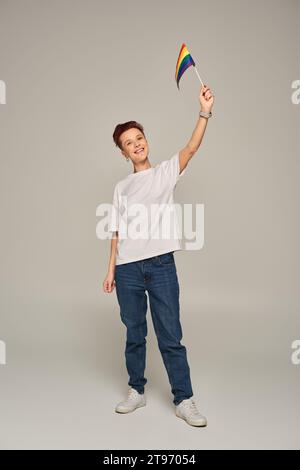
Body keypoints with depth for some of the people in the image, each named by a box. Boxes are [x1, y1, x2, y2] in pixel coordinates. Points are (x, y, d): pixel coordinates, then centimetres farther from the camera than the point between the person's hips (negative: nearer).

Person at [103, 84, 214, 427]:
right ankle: (137, 391, 31)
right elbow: (117, 232, 13)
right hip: (128, 268, 3)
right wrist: (111, 269, 9)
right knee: (134, 335, 13)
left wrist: (204, 112, -21)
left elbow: (191, 148, -9)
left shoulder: (166, 171, 8)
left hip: (161, 264, -3)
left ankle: (184, 400, 15)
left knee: (171, 337, 1)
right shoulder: (121, 187, 15)